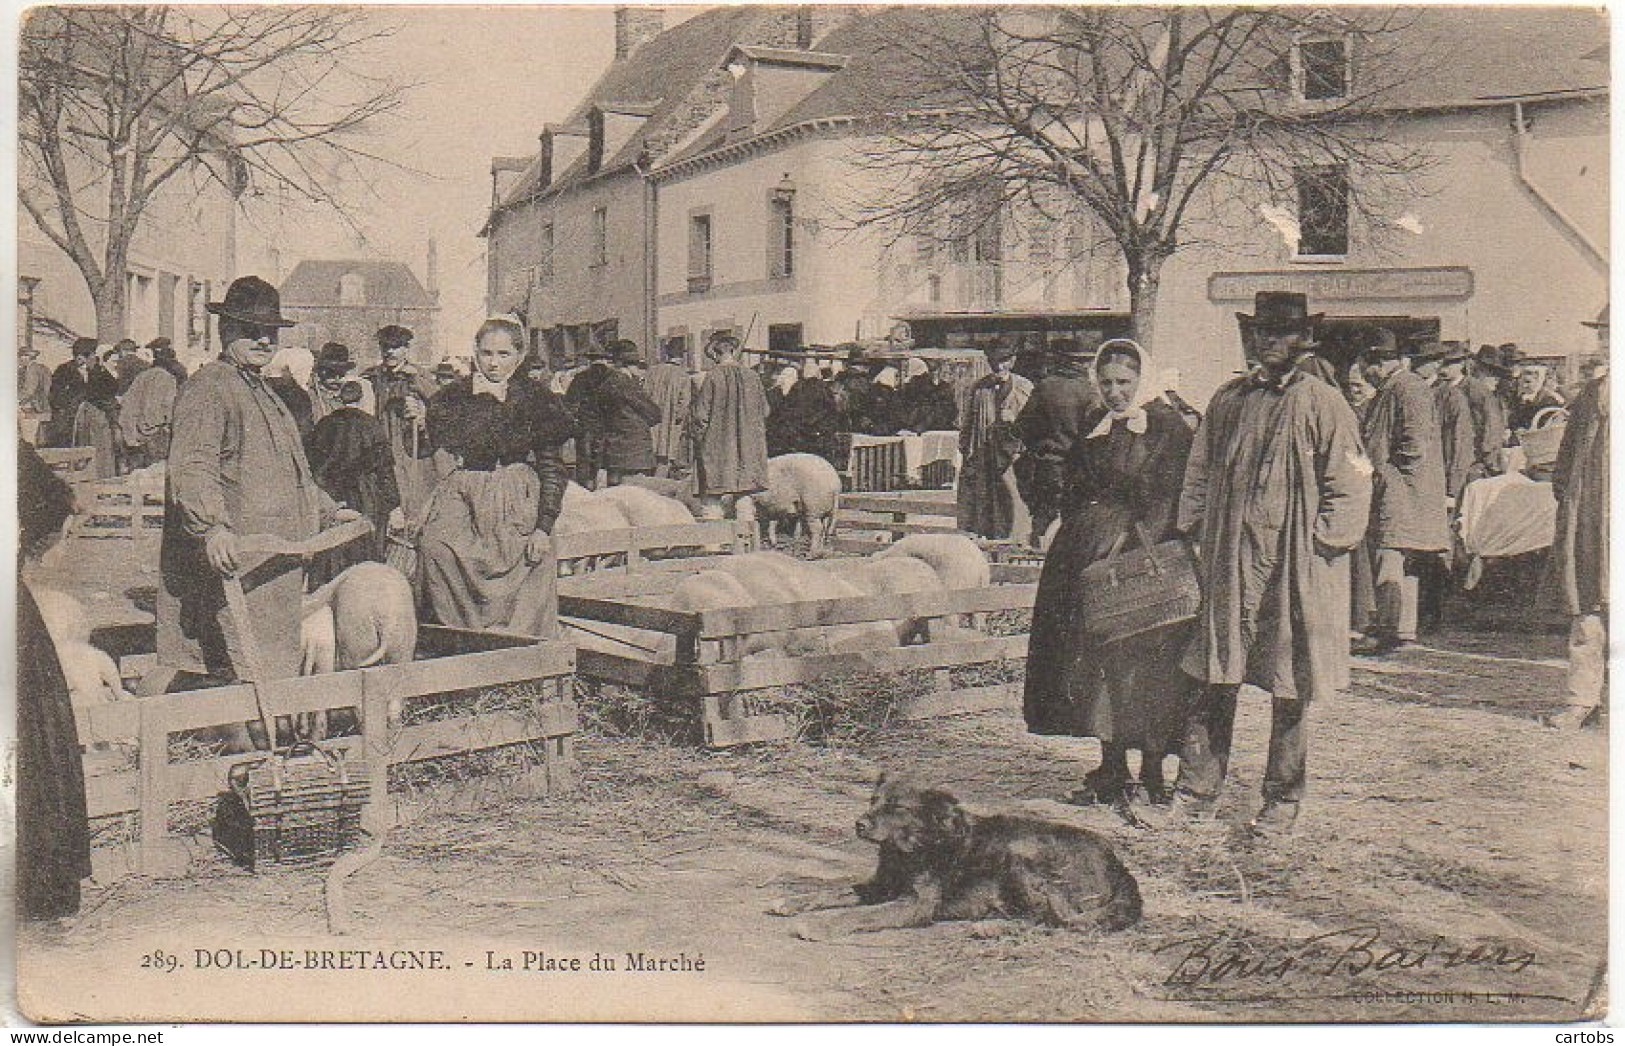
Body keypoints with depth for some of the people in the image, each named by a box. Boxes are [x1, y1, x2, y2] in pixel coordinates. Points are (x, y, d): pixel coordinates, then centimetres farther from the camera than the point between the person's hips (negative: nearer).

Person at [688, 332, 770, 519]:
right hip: (749, 446, 5)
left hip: (718, 445, -5)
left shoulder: (713, 376, -10)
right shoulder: (750, 376, 3)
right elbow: (764, 410, 11)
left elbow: (700, 413, -8)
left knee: (712, 500, -3)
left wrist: (696, 436, 6)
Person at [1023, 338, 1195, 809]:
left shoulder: (1170, 428, -4)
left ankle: (1152, 771, 3)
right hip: (1091, 558, 5)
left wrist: (1134, 545, -17)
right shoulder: (1092, 425, 13)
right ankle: (1112, 770, 12)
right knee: (1096, 659, 4)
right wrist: (1085, 536, 4)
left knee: (1146, 665, -5)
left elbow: (1169, 502, -9)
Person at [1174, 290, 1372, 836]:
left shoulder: (1323, 403, -1)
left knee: (1291, 688, 5)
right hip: (1229, 561, 3)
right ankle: (1197, 789, 10)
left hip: (1297, 567, -3)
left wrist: (1322, 542, -8)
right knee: (1215, 678, 2)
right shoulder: (1228, 399, 11)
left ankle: (1282, 801, 15)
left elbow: (1351, 484, -1)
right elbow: (1200, 472, 17)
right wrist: (1195, 533, 9)